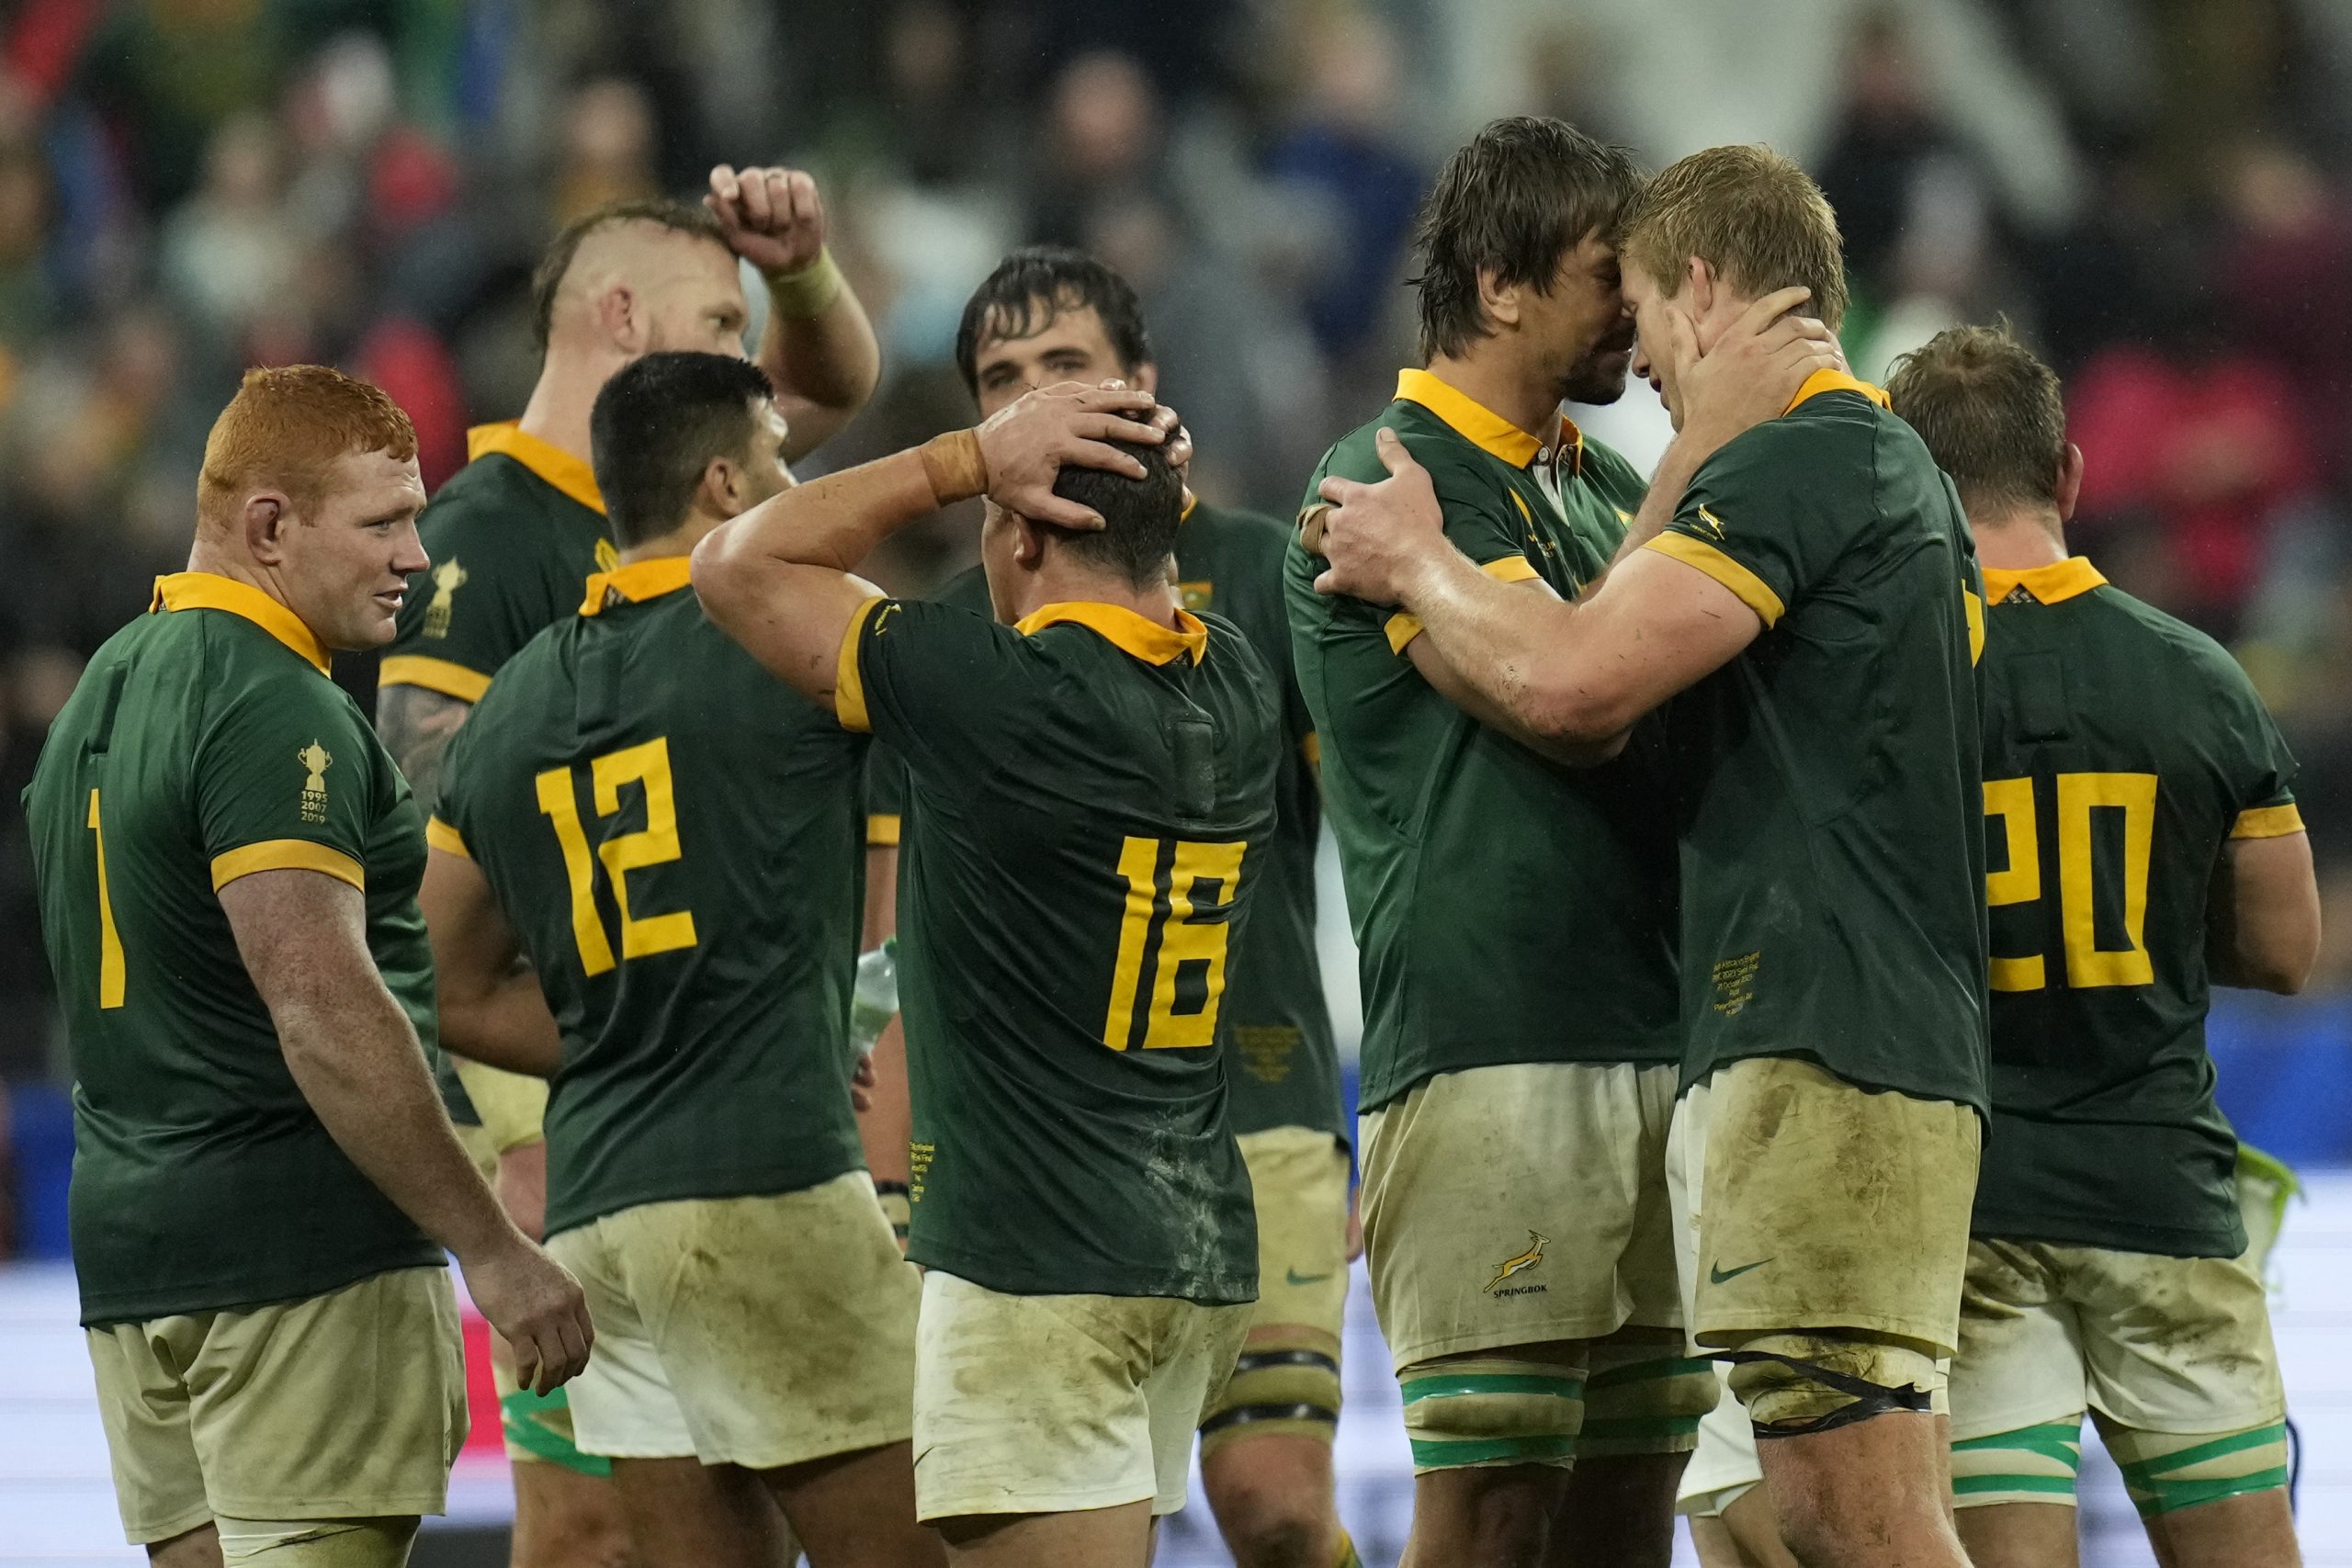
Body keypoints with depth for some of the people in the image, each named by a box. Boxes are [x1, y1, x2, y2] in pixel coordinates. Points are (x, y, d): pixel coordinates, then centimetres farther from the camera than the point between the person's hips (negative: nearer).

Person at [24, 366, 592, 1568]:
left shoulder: (105, 689, 17)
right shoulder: (273, 712, -14)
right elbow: (324, 1008, -22)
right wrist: (491, 1251, -20)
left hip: (128, 1245, 9)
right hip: (302, 1256, -9)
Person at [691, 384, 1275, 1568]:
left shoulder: (999, 693, -16)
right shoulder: (1237, 690, 5)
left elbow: (739, 566, -2)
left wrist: (966, 459, -3)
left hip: (1041, 1263, -8)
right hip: (1205, 1245, 8)